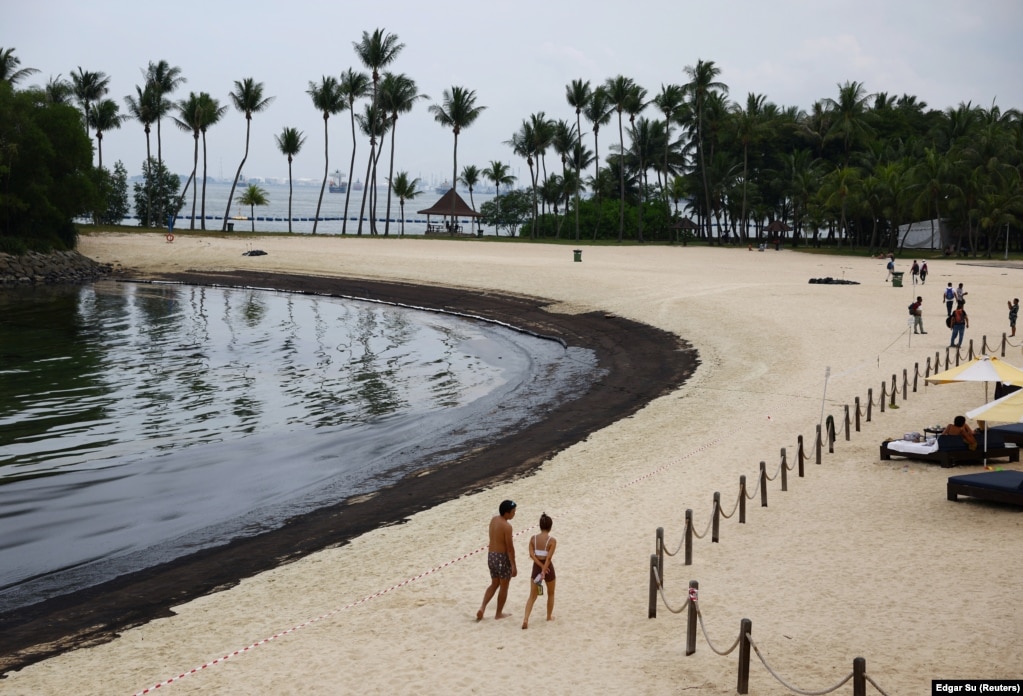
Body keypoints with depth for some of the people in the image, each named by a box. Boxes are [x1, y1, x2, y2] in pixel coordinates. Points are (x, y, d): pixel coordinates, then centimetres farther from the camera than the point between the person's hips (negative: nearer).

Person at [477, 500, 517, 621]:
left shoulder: (493, 519, 4)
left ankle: (482, 607, 4)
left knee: (494, 584, 20)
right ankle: (499, 614, 18)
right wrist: (513, 565, -13)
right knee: (503, 587, 9)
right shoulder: (507, 526, -20)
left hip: (491, 555, 7)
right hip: (502, 557, -7)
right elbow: (510, 548, -19)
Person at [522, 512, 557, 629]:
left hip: (536, 567, 3)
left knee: (532, 596, 7)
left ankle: (526, 619, -9)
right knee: (550, 593, 23)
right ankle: (549, 616, 36)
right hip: (548, 568, -3)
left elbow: (531, 554, -11)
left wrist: (541, 567, -11)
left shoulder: (533, 538, -3)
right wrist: (544, 571, -20)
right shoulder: (552, 540, -14)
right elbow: (549, 558, -21)